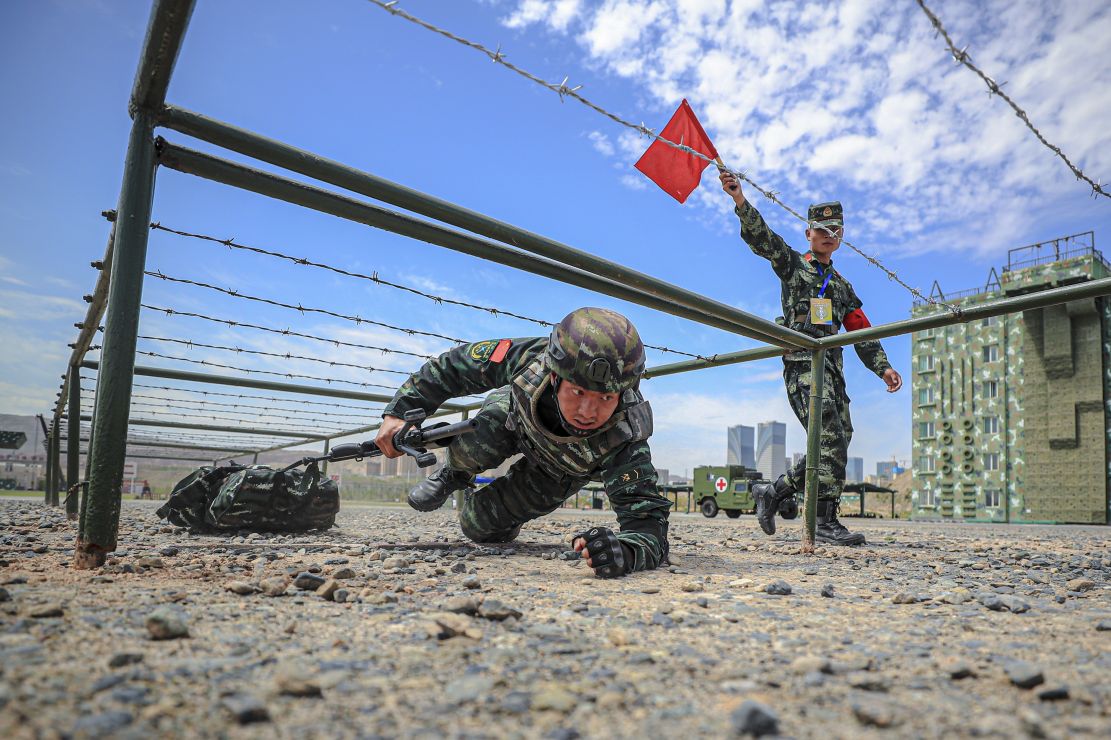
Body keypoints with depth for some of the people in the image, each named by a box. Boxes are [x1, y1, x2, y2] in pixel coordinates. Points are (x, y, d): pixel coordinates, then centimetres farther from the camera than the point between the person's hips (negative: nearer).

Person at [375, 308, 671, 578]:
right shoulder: (532, 357, -42)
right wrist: (399, 410, -24)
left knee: (479, 525, -3)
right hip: (517, 415, 1)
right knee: (470, 452, -27)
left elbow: (647, 519, -48)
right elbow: (455, 365, -24)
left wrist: (625, 550, -72)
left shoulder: (625, 440, -46)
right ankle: (454, 476, 13)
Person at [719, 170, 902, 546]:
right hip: (802, 362, -7)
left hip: (832, 367, 7)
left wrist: (882, 366, 8)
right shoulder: (792, 265, 11)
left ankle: (773, 493, 11)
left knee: (835, 444, 0)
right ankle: (826, 522, -16)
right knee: (831, 439, -18)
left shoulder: (842, 286, 27)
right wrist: (740, 200, -23)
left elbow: (861, 331, 22)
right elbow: (760, 237, -5)